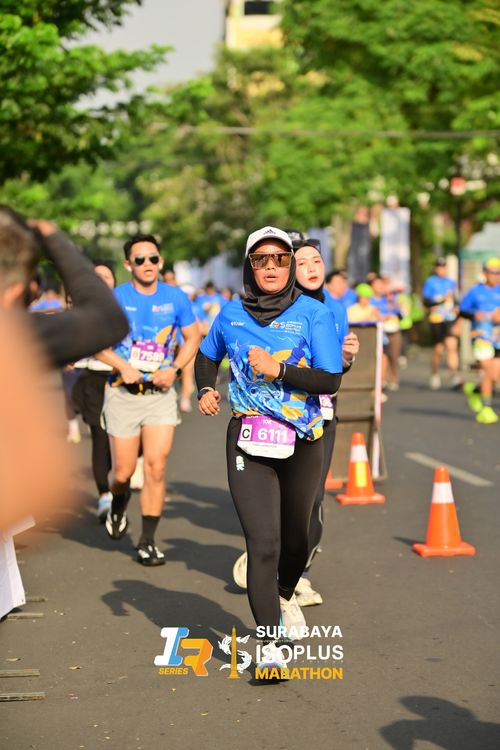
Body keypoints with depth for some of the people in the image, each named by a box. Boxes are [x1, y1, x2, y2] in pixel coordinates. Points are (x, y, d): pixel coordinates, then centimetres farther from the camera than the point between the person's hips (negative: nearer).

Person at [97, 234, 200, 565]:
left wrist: (175, 369, -5)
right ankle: (118, 507, 39)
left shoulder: (176, 298, 2)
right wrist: (123, 366, -13)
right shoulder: (115, 298, -3)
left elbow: (193, 338, 11)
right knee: (124, 471, 2)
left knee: (156, 466, -9)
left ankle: (148, 541, 2)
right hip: (123, 393, -1)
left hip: (161, 393, 1)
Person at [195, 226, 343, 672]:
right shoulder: (232, 314, 4)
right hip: (248, 440, 0)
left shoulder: (313, 314, -4)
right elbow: (208, 356, 24)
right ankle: (269, 646, -13)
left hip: (302, 443, 0)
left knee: (296, 536, 18)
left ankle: (286, 595, 49)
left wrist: (278, 370, -21)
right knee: (263, 542, -13)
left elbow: (331, 381, -11)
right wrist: (205, 389, 5)